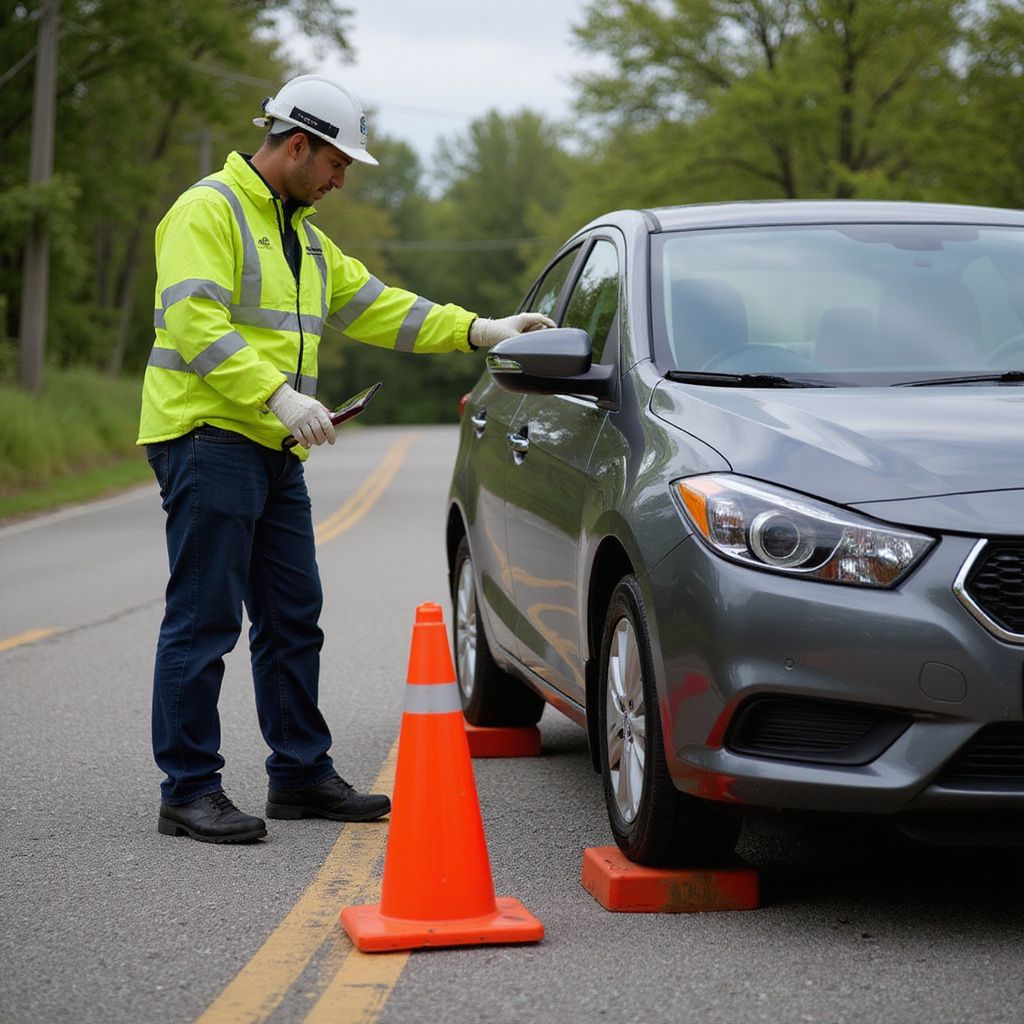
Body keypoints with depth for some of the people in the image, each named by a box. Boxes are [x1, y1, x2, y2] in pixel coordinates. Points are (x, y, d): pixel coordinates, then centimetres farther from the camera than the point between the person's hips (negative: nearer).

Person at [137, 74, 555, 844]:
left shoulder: (303, 233, 21)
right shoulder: (209, 210, -9)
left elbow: (376, 306, 22)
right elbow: (193, 322, -20)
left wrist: (480, 330, 13)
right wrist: (278, 394, -26)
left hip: (274, 449, 9)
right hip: (207, 439, -9)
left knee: (293, 617, 11)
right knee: (204, 620, -7)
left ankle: (302, 774, 19)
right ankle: (188, 791, -2)